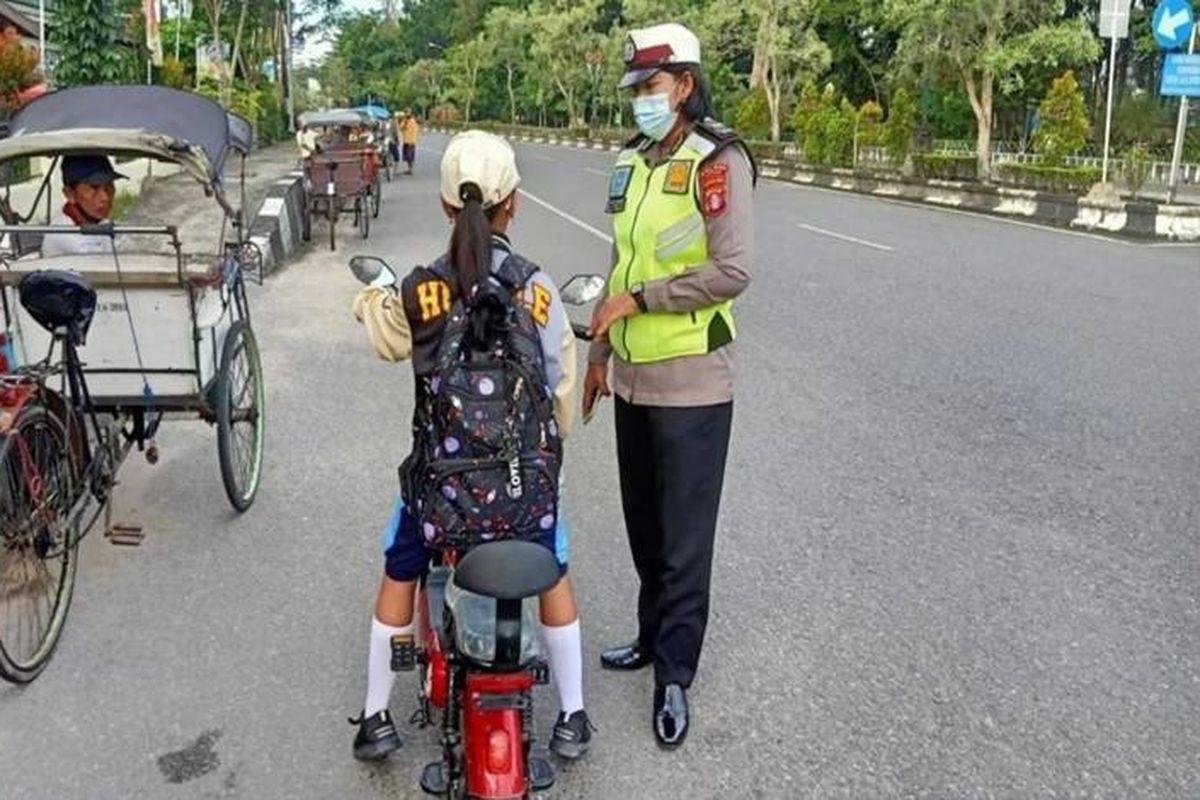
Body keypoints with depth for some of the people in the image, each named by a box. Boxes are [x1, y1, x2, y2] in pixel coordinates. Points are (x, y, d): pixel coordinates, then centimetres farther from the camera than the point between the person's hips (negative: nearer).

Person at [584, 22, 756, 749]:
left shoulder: (718, 160, -12)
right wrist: (602, 350, 18)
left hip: (691, 382, -7)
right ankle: (654, 636, 35)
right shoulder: (633, 163, 12)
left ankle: (676, 674, 14)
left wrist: (637, 299, -16)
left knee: (684, 538, 2)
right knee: (644, 525, 17)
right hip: (635, 377, 7)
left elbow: (733, 272, -21)